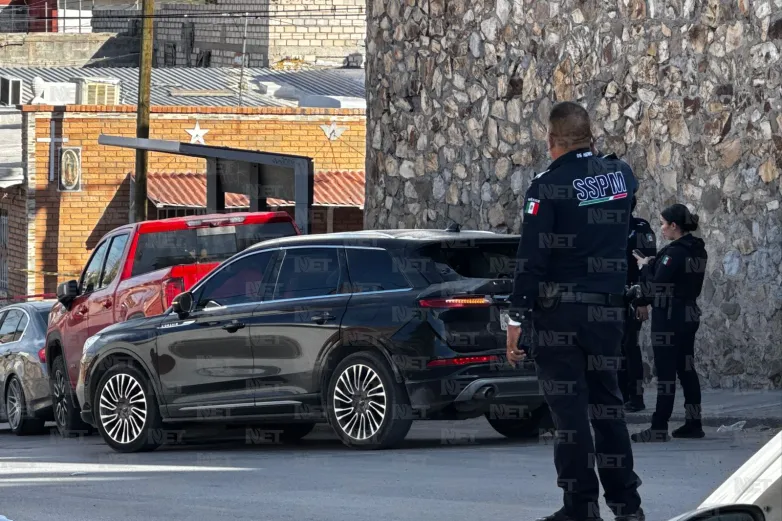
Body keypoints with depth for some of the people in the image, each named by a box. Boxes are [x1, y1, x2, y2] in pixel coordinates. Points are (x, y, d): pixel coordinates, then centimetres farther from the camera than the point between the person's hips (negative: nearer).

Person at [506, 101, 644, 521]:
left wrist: (516, 318, -13)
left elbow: (531, 258, -16)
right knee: (606, 403, 15)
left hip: (558, 313, -5)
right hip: (608, 310, 6)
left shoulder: (548, 186, -13)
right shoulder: (621, 175, 5)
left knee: (569, 409, -2)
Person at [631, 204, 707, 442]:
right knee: (686, 369, 12)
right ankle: (693, 423, 13)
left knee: (665, 372, -7)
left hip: (669, 317, -9)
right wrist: (653, 264, 7)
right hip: (690, 314, 9)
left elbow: (656, 286, -19)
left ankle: (659, 427, -7)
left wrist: (645, 266, -2)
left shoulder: (674, 252, -18)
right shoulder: (698, 251, 9)